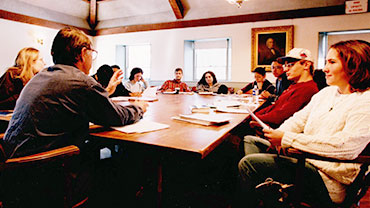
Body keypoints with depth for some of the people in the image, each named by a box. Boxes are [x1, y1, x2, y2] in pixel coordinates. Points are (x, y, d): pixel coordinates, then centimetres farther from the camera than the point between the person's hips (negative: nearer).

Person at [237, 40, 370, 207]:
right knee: (250, 141, 9)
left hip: (327, 180, -9)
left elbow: (345, 147, -26)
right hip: (302, 155, 9)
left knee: (248, 163, -21)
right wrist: (278, 133, -11)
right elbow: (300, 119, 11)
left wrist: (287, 139, -25)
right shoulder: (326, 92, 13)